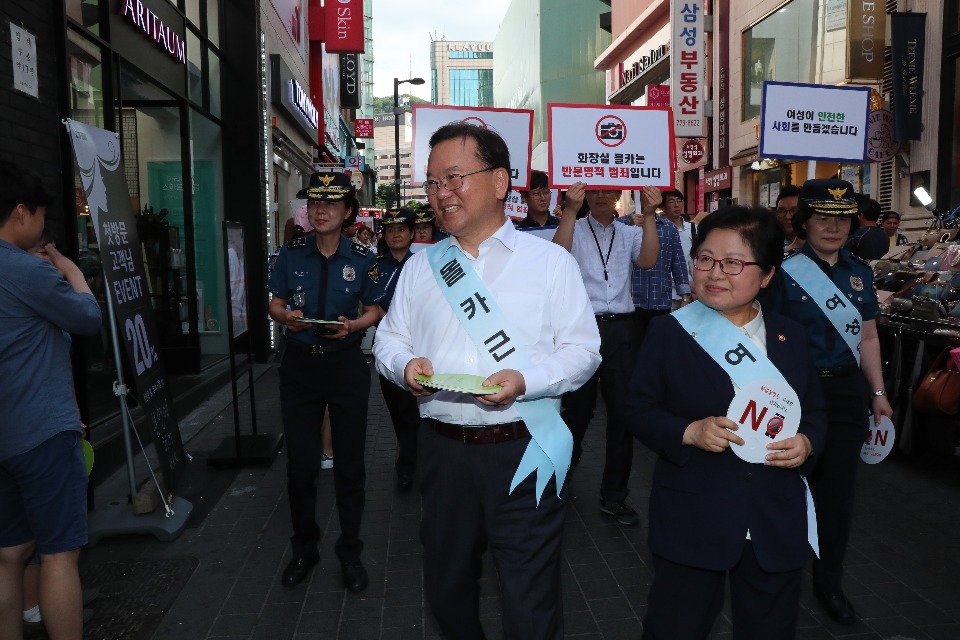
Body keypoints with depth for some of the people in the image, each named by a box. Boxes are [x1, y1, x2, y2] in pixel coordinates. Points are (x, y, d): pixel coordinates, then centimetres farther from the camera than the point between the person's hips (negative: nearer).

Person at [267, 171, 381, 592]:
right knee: (300, 462, 8)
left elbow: (373, 310, 4)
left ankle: (350, 551, 24)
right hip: (299, 364, 1)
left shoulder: (361, 257, -2)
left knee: (349, 462, 7)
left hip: (346, 364, -1)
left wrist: (353, 326, -17)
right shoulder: (291, 254, 1)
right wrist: (286, 316, -15)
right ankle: (303, 547, 28)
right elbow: (275, 304, 7)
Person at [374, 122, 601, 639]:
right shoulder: (420, 266, 10)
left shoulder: (549, 261, -2)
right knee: (446, 588, 20)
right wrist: (405, 363, -9)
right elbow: (389, 339, 14)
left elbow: (581, 350, -4)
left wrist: (524, 380, -20)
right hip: (442, 449, 4)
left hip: (523, 449, -3)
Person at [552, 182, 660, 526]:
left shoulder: (630, 234, 11)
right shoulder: (574, 230, 3)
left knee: (623, 413, 4)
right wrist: (569, 210, -28)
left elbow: (647, 260, -9)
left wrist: (649, 214, -19)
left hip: (621, 330, 2)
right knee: (577, 410, 11)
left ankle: (614, 496, 18)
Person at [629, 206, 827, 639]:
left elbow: (814, 411, 11)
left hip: (777, 525, 3)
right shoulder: (668, 332, -5)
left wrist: (807, 443, -11)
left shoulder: (791, 336, 5)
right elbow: (640, 409, -4)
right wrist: (689, 432, -22)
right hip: (692, 519, -3)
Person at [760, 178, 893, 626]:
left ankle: (829, 582, 30)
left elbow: (867, 337, 13)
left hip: (846, 392, 5)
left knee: (838, 489, 12)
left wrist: (877, 392, 8)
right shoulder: (784, 273, -9)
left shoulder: (860, 273, 7)